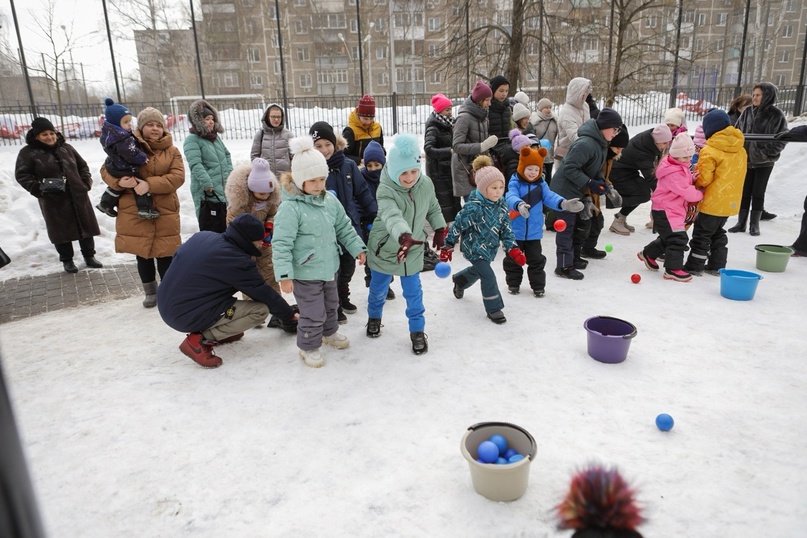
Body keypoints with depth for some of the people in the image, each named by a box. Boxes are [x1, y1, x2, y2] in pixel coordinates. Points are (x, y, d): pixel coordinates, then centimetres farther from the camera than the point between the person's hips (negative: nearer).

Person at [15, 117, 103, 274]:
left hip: (78, 196, 3)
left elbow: (83, 165, 16)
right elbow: (22, 175, -5)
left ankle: (89, 256, 24)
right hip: (54, 200, -3)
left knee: (85, 225, 9)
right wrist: (39, 189, -18)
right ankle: (67, 260, 20)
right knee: (62, 230, 5)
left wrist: (85, 182, 2)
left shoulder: (66, 148, 8)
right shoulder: (28, 153, -4)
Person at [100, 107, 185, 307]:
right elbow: (106, 170, 3)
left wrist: (150, 184, -22)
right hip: (135, 212, 0)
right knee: (142, 254, 11)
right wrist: (119, 181, -20)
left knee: (165, 254, 5)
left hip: (164, 212, 0)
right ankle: (151, 291, 30)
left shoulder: (172, 151, 4)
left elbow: (178, 177, -8)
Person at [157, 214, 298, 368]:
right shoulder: (237, 261, -17)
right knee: (261, 310, -8)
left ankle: (220, 332, 16)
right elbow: (265, 294, -6)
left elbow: (177, 256, 20)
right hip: (187, 316, -8)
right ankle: (199, 340, -7)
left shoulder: (202, 236, 2)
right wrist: (290, 315, 9)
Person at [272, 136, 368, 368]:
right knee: (313, 314, 3)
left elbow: (344, 227, 12)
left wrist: (357, 248, 7)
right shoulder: (290, 208, -22)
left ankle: (329, 332, 52)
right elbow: (281, 244, -24)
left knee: (331, 305, 26)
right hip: (305, 273, -7)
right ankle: (308, 347, 27)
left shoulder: (330, 200, 0)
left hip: (330, 267, 7)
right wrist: (284, 275, -27)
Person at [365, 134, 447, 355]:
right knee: (379, 289, 20)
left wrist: (439, 230, 9)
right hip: (384, 249, -2)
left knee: (413, 293, 11)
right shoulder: (385, 190, -30)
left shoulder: (426, 184, -13)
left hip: (413, 250, 3)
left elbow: (433, 208, 7)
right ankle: (374, 318, 50)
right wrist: (403, 236, -67)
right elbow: (392, 216, -50)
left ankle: (417, 330, 31)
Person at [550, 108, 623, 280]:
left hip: (576, 190, 10)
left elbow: (596, 168, 15)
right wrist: (590, 183, -26)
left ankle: (569, 258, 30)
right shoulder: (586, 143, -26)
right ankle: (564, 266, 2)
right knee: (566, 227, -5)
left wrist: (601, 181, -4)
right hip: (565, 190, -10)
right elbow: (569, 168, -28)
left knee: (575, 225, 17)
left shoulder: (601, 143, 6)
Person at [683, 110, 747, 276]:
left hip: (713, 202, -8)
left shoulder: (709, 151, -18)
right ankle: (717, 266, 24)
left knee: (702, 234, 1)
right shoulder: (740, 150, 8)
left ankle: (694, 267, 6)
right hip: (731, 201, 8)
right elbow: (733, 174, 13)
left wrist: (693, 180, 0)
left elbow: (703, 178, -19)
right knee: (718, 232, 19)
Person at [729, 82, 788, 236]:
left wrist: (766, 153, -14)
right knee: (744, 192, 8)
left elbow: (782, 139, -6)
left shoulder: (776, 115, -8)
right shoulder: (747, 112, 1)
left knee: (758, 193, 5)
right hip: (745, 159, 3)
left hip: (764, 162, -3)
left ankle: (754, 224, 15)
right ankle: (741, 222, 17)